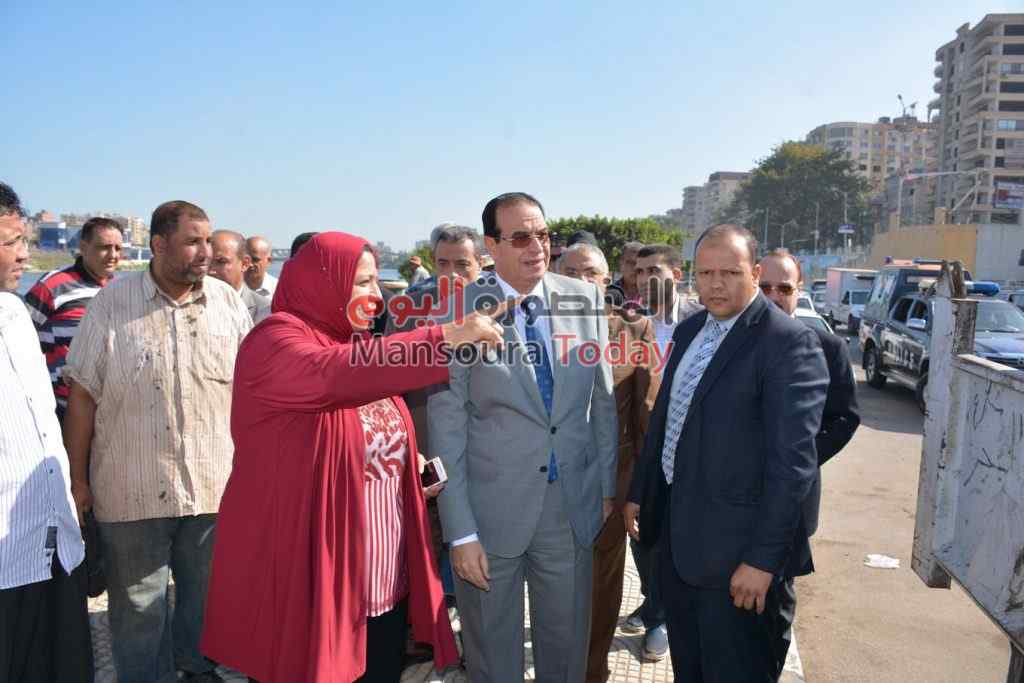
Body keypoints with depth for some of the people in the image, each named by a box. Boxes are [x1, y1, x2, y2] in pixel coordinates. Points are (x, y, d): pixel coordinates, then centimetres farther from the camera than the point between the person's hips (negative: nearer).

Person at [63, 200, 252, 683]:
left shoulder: (228, 302, 0)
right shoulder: (113, 301, -6)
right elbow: (82, 395, -3)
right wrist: (78, 479, -2)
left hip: (215, 485, 2)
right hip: (133, 489, -2)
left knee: (205, 598, 19)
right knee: (138, 607, 12)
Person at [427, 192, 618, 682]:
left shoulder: (586, 300, -1)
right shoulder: (461, 312, -11)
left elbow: (602, 401, 7)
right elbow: (446, 427, -10)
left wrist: (607, 487, 9)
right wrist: (460, 531, -11)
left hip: (574, 507, 3)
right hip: (491, 511, -2)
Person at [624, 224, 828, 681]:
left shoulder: (788, 342, -17)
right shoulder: (689, 330, 8)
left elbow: (792, 459, -20)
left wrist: (764, 557, -21)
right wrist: (638, 492, 16)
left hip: (734, 544, -7)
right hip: (676, 528, 7)